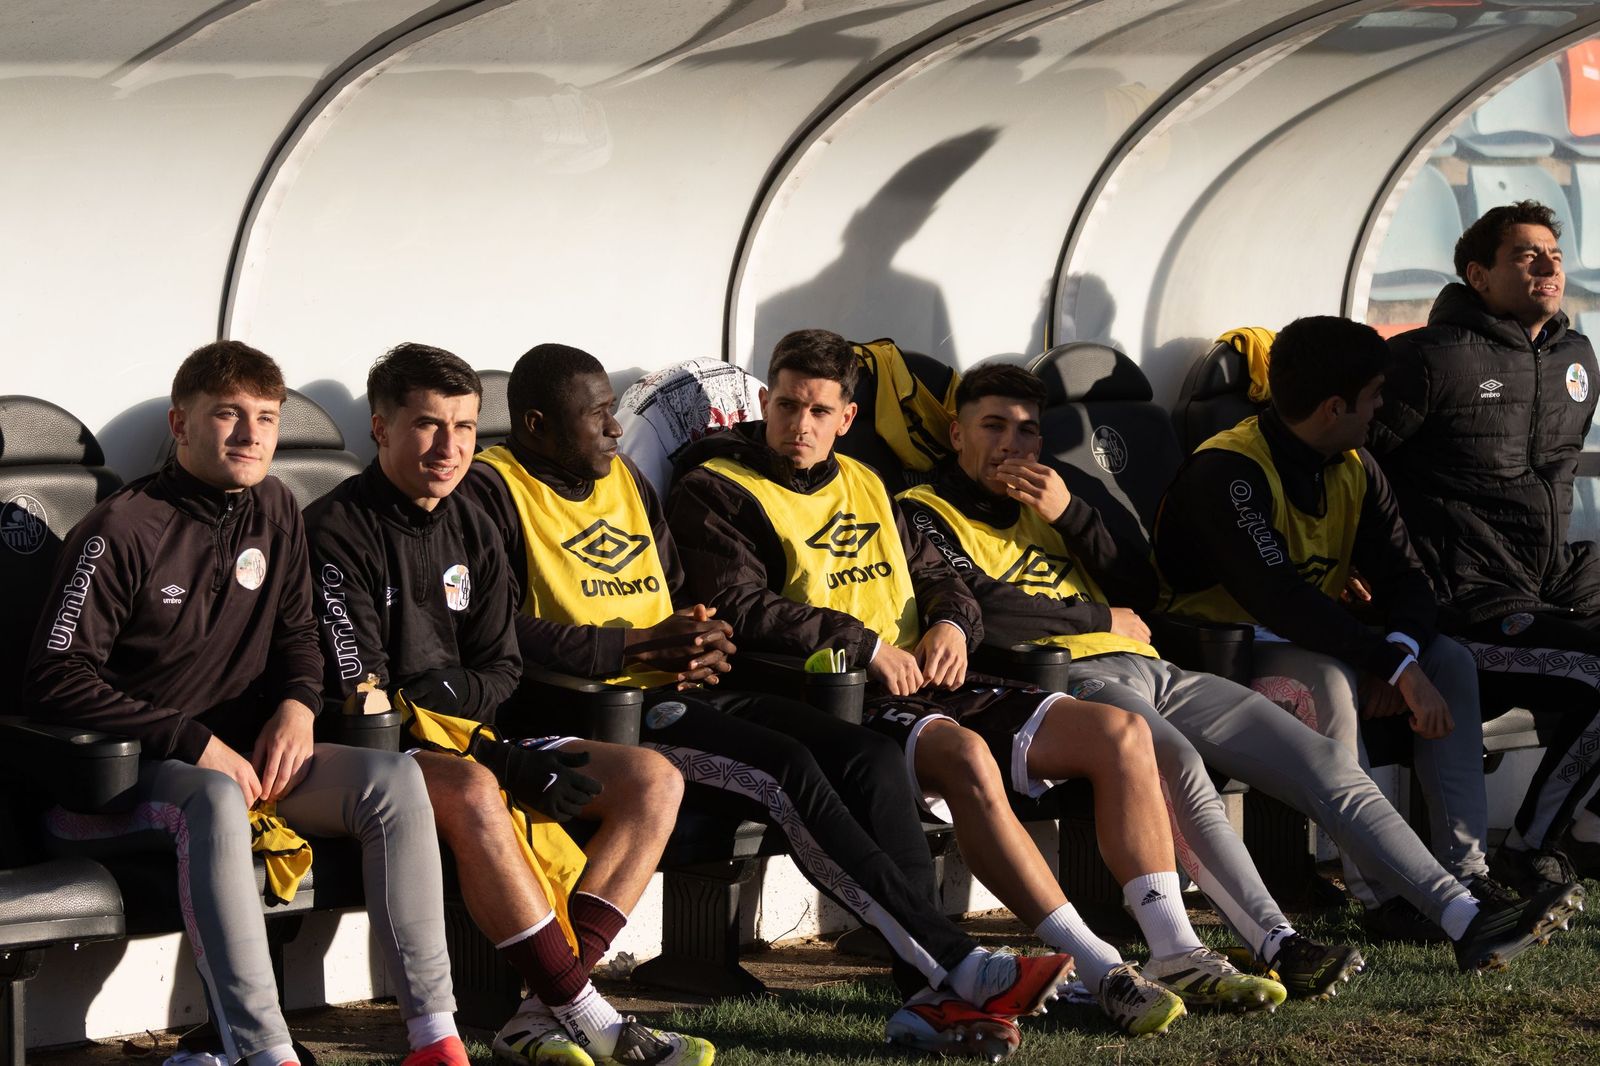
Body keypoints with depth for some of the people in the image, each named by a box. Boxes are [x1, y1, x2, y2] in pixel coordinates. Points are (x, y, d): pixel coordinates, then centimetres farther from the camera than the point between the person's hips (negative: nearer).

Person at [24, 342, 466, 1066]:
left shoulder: (274, 511, 10)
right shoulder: (125, 530, -12)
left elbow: (296, 632, 23)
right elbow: (55, 678, -18)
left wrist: (298, 704, -2)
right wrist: (195, 745, -20)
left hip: (246, 754, 7)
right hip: (137, 767, -7)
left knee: (395, 780, -17)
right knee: (217, 800, -41)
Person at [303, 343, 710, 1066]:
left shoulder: (473, 533, 15)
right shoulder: (337, 531, -9)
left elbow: (501, 673, 14)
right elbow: (356, 694, -16)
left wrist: (450, 690, -12)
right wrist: (505, 762, -21)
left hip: (474, 741, 8)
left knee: (654, 779, -8)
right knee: (472, 791, -40)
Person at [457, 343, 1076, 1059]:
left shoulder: (626, 480, 23)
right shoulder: (494, 491, -3)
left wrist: (704, 645, 2)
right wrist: (643, 646, -15)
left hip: (683, 695, 8)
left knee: (869, 759, -15)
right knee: (788, 770, -28)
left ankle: (930, 997, -23)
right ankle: (955, 966, -27)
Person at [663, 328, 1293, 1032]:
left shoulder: (863, 484, 24)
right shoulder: (717, 493, 1)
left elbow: (934, 572, 27)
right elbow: (744, 609, -12)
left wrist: (950, 623, 3)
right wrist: (868, 646, -14)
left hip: (925, 686, 8)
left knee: (1120, 732, -8)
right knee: (965, 754, -39)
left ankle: (1176, 954, -13)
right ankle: (1101, 974, -39)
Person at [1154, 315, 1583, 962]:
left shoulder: (1354, 472, 7)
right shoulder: (1227, 472, -21)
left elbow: (1403, 580, 1)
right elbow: (1280, 600, -32)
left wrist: (1402, 652, -23)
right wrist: (1396, 666, -35)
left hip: (1314, 646, 9)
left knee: (1449, 661, -11)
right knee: (1326, 683, -38)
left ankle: (1467, 878, -25)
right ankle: (1451, 910, -49)